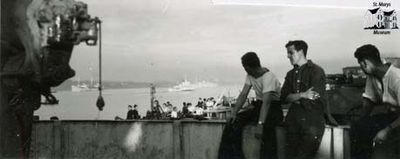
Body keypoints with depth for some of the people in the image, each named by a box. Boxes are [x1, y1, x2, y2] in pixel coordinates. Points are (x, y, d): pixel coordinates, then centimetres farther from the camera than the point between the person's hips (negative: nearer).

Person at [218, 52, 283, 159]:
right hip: (259, 105, 7)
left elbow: (266, 102, -32)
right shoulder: (250, 75, 2)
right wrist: (234, 113, -12)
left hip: (273, 107, -7)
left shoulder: (268, 77, -23)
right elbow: (243, 95, 0)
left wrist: (260, 124, -40)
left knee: (267, 126, -39)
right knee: (234, 122, -12)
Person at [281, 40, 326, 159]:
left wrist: (294, 98, 0)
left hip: (312, 120, -5)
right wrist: (302, 95, -13)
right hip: (293, 119, 5)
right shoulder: (291, 74, 16)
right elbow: (284, 98, 4)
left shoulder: (316, 71, -3)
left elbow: (314, 99, -12)